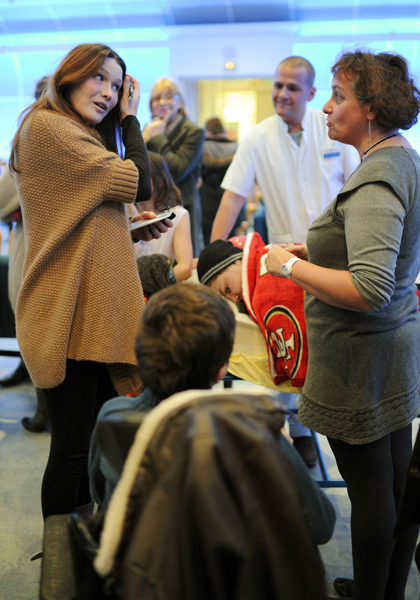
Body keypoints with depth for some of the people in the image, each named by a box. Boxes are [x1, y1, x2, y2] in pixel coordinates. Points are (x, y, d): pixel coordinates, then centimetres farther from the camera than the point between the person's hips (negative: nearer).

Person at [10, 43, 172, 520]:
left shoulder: (78, 136, 21)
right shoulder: (47, 127, -10)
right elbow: (138, 184, -13)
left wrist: (135, 230, 8)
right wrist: (130, 119, 0)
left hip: (96, 314, 10)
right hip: (71, 317, -10)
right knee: (73, 449, 1)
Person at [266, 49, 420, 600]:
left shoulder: (376, 179, -20)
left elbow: (369, 291, -29)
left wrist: (291, 265, -18)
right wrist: (317, 249, 13)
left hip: (362, 353, -10)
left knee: (370, 487, 6)